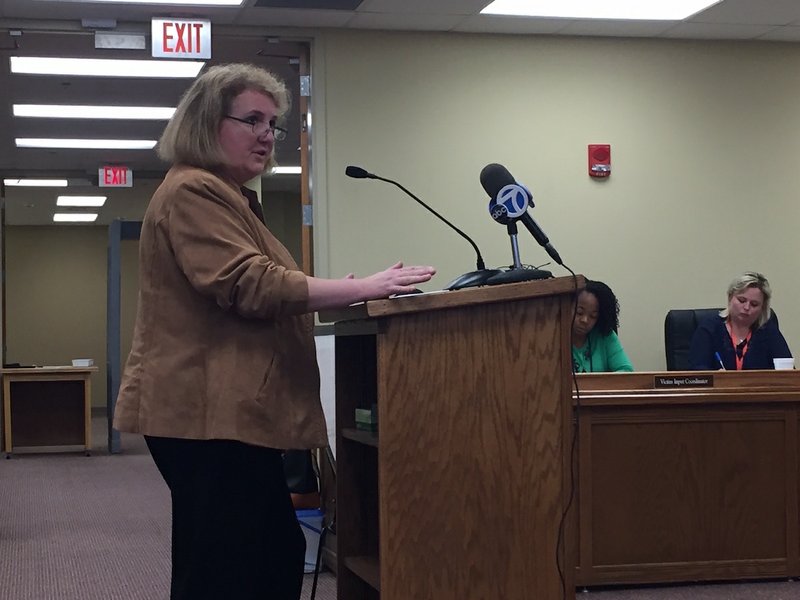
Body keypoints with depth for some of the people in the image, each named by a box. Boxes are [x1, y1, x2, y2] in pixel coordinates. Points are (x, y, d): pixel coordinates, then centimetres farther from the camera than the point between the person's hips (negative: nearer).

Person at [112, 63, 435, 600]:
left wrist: (344, 294, 19)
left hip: (232, 414, 11)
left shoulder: (231, 198, 21)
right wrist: (363, 288, -21)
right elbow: (249, 285, -22)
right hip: (209, 415, -11)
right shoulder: (193, 192, -12)